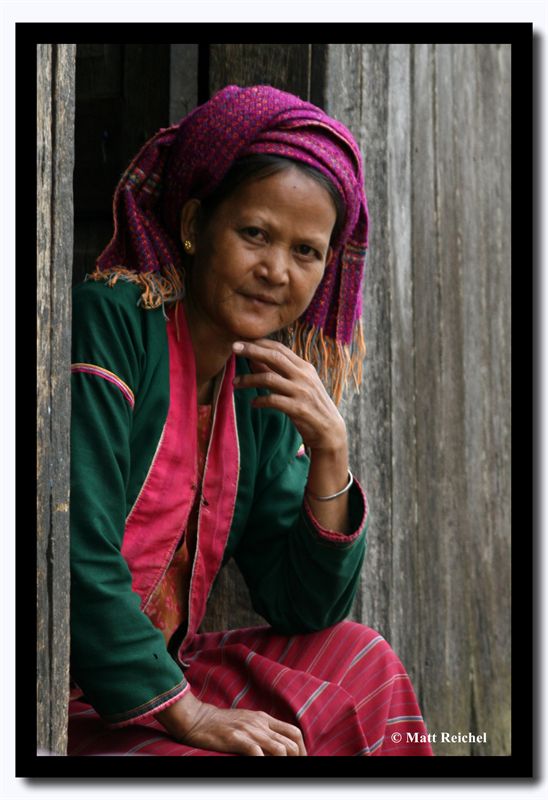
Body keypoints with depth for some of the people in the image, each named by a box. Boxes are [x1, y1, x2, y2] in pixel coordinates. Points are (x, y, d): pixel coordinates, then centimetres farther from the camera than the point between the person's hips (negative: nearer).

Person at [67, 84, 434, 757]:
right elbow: (73, 553, -21)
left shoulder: (263, 391, 8)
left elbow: (303, 611, 6)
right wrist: (186, 714, -17)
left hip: (159, 673, 8)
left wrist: (330, 454, -8)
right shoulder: (108, 321, -13)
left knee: (361, 663, 1)